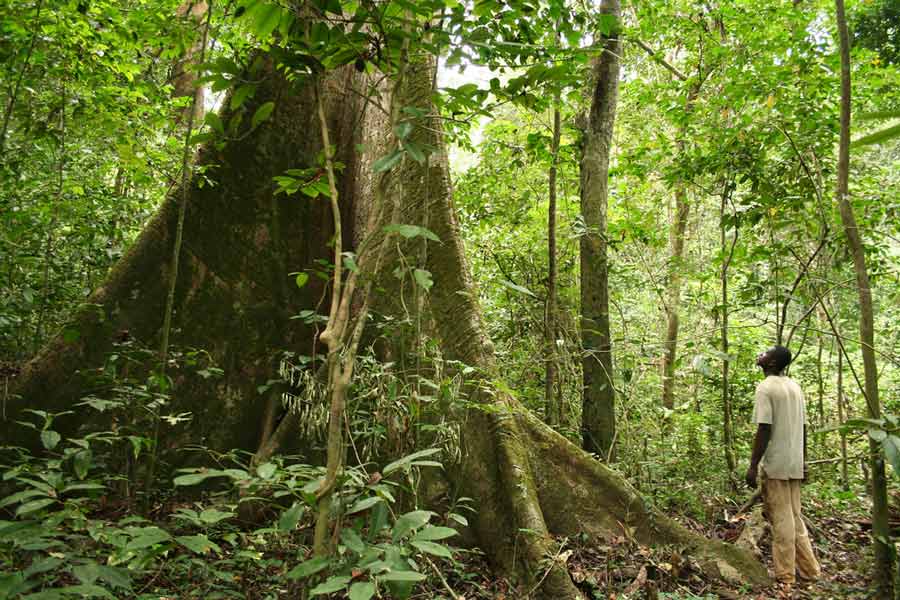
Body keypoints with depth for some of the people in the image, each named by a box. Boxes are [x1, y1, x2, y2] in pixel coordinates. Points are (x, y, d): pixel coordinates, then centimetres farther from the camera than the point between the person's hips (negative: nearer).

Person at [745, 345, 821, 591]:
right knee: (794, 517, 16)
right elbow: (803, 427, 14)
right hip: (794, 464, 7)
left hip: (775, 464, -7)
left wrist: (753, 466, -14)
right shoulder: (795, 386, 11)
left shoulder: (766, 388, -13)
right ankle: (809, 570, 23)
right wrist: (803, 460, 21)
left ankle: (785, 577, 5)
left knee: (781, 520, -1)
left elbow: (764, 430, -18)